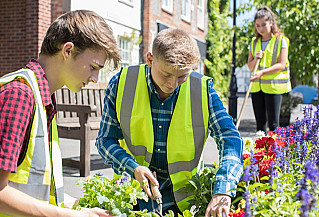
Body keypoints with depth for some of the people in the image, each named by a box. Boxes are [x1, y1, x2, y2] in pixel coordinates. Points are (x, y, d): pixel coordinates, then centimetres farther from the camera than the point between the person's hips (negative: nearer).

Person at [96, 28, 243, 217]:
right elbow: (106, 139, 0)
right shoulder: (122, 83, -7)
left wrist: (223, 192, -28)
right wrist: (133, 168, -19)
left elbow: (231, 138, -12)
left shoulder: (203, 89, -7)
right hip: (133, 192, 0)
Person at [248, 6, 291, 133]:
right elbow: (250, 66, 14)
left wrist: (262, 72, -21)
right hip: (256, 86, 5)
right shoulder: (255, 42, 12)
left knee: (273, 122, -6)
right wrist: (255, 59, -7)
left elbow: (281, 65, -11)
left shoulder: (281, 40, -3)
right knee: (260, 121, 9)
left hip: (274, 87, -5)